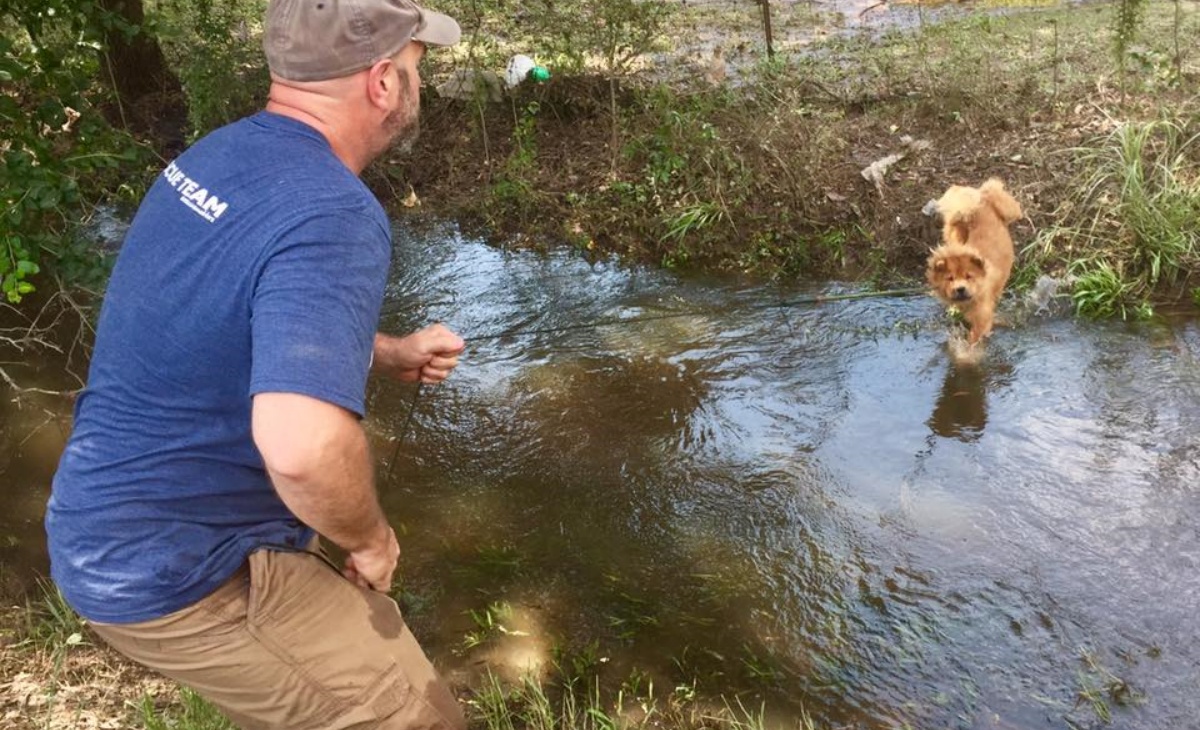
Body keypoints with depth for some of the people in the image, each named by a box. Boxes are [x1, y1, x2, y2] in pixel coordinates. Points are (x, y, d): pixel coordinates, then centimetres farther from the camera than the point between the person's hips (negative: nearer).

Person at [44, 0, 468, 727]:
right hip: (173, 573, -9)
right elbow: (304, 445, -42)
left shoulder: (221, 154, 1)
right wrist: (372, 536, -21)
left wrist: (389, 353, 9)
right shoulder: (335, 216, -28)